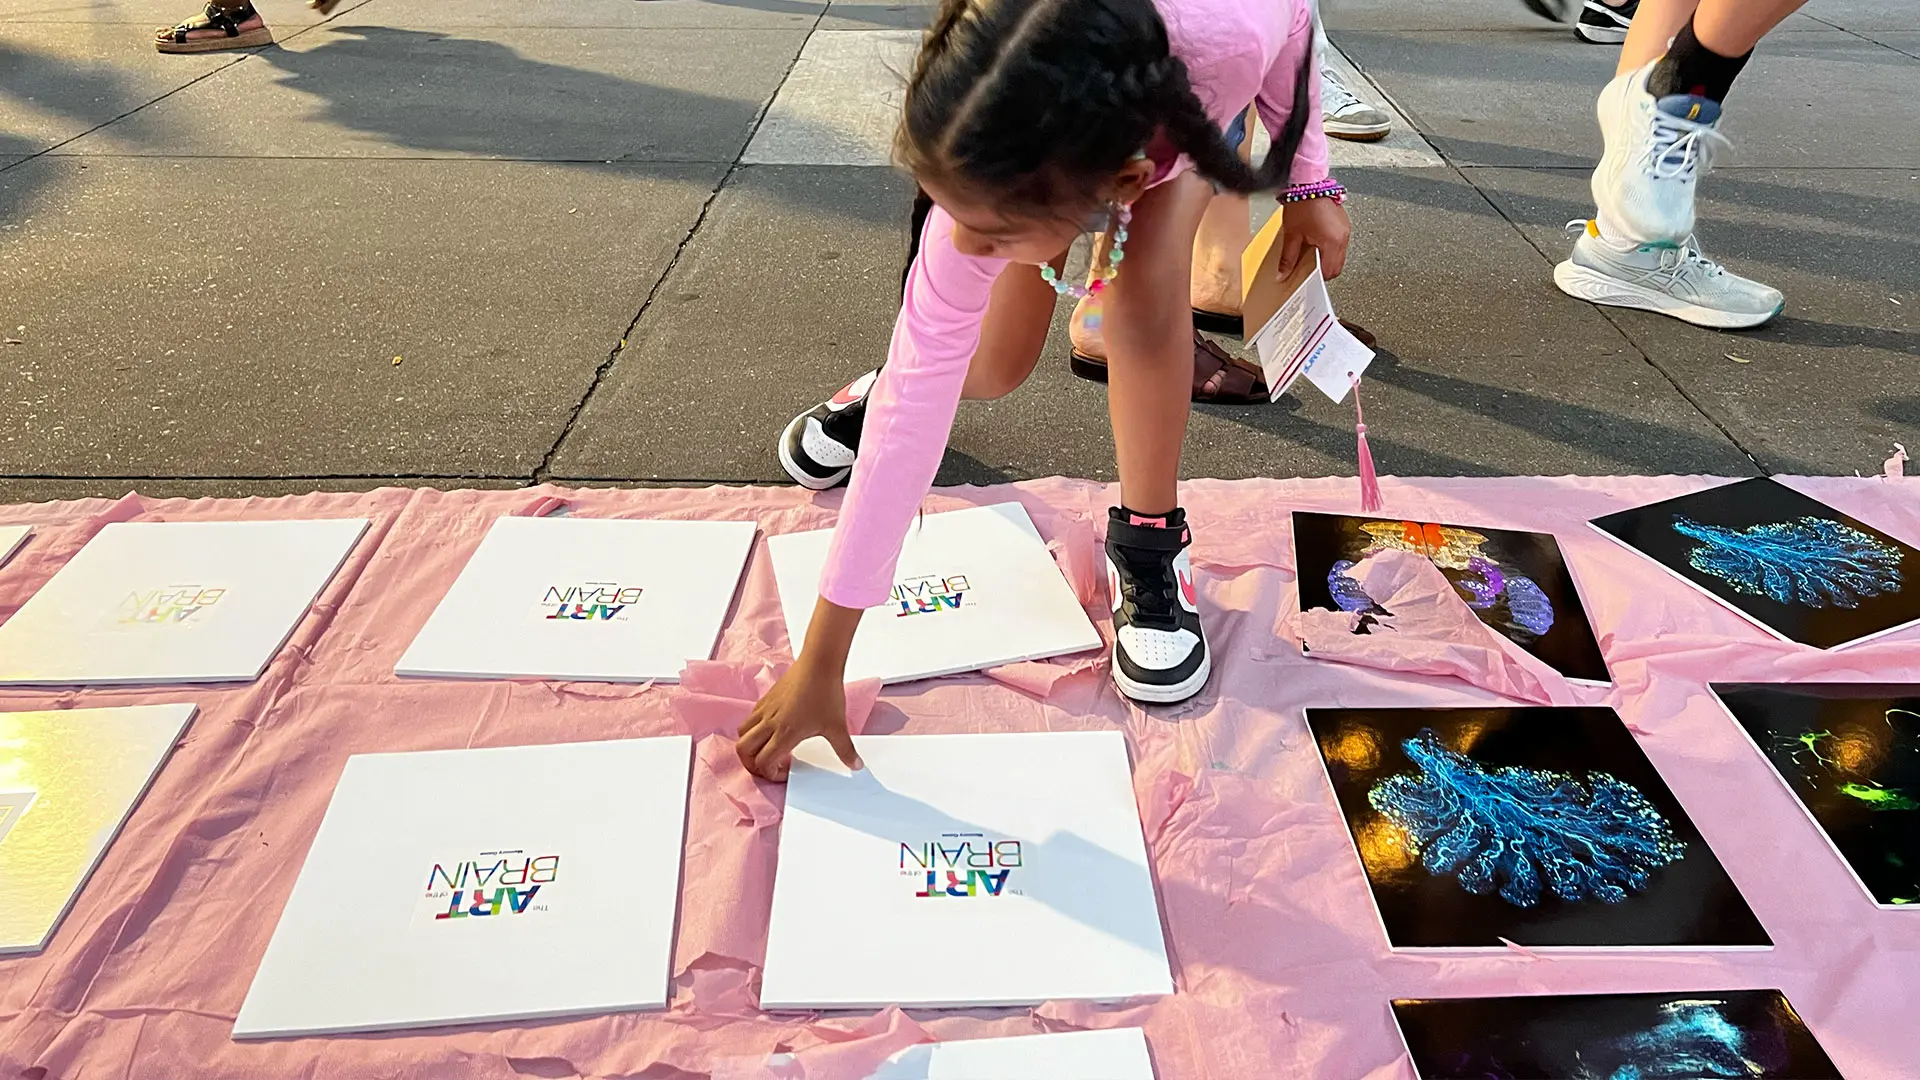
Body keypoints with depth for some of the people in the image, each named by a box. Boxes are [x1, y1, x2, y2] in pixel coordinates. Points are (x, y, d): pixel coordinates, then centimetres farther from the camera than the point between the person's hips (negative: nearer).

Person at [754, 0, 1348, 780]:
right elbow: (916, 403, -39)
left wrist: (1308, 180, -13)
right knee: (989, 371, -4)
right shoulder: (988, 179, -42)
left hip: (1185, 102, 0)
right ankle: (888, 381, 32)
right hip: (1045, 134, 0)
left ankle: (1148, 542, -10)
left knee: (1145, 281, -30)